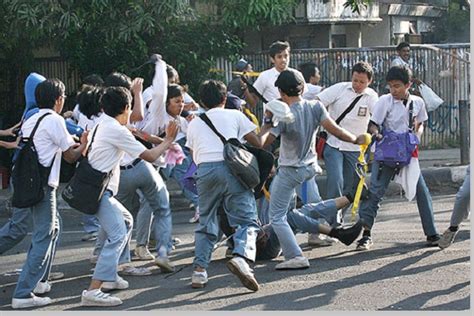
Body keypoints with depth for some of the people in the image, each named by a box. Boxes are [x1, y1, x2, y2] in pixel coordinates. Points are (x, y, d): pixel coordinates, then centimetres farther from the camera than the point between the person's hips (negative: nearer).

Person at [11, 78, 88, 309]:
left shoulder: (30, 121, 15)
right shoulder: (54, 120, -9)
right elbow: (71, 156, -5)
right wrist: (84, 144, 15)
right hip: (43, 185, -9)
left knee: (52, 227, 23)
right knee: (43, 238, -8)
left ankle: (39, 280, 25)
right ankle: (23, 294, -12)